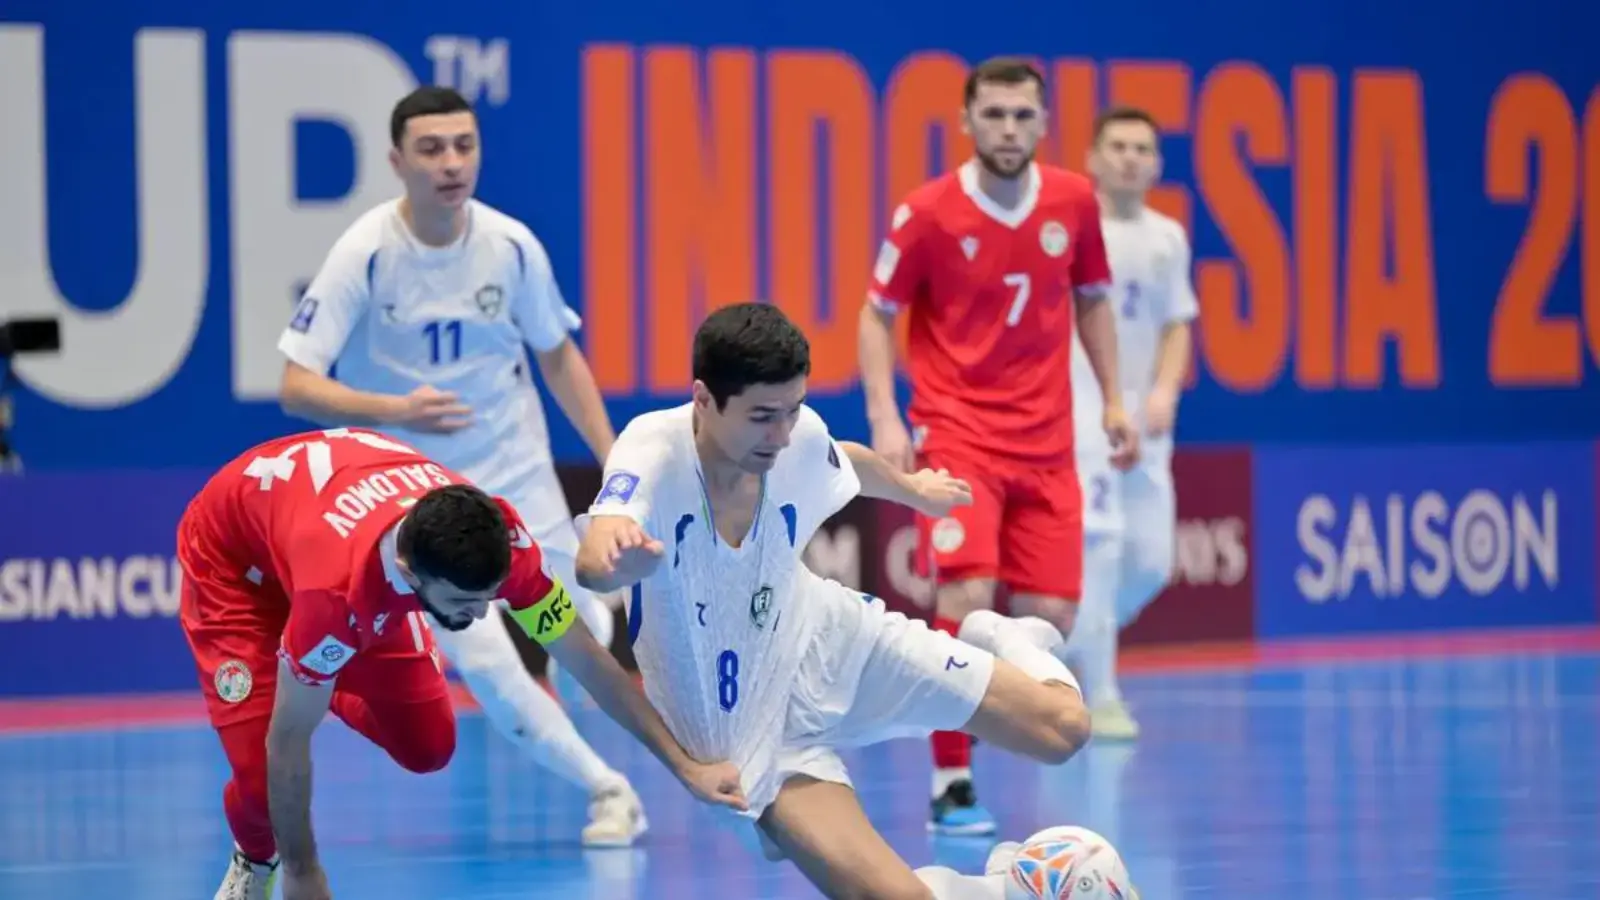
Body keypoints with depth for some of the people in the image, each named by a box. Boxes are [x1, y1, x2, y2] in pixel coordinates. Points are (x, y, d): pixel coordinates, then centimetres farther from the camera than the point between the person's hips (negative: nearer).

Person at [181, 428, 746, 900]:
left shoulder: (496, 541, -33)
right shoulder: (338, 588, -47)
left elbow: (587, 660, -17)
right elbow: (287, 743, -32)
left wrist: (686, 767, -13)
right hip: (234, 559, -5)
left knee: (427, 748, -2)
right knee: (261, 773, -18)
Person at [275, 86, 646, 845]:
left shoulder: (512, 246, -9)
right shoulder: (365, 254, -19)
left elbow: (558, 356, 8)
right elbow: (297, 387, -20)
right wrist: (394, 410, -36)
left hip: (517, 474, 3)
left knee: (585, 641, 3)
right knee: (479, 656, -16)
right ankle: (607, 792, 0)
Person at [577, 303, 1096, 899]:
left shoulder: (800, 437, -15)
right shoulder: (655, 451, -30)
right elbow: (593, 565, -51)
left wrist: (912, 489, 33)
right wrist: (615, 554, -75)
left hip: (828, 637, 4)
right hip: (750, 730, -4)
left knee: (1062, 727, -5)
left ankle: (1006, 644, 29)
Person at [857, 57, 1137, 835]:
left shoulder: (1073, 202, 1)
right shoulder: (928, 213, -10)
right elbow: (877, 315, -1)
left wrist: (1112, 401, 12)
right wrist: (884, 419, -12)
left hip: (1044, 443, 4)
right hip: (955, 434, -4)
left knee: (1050, 616, -1)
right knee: (967, 599, -19)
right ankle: (952, 785, -9)